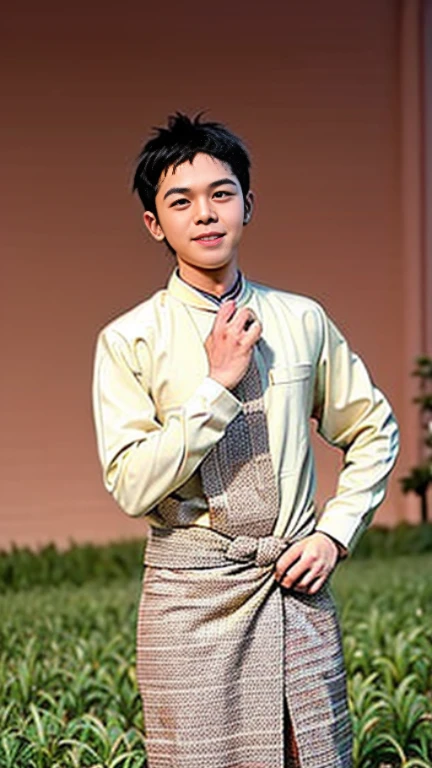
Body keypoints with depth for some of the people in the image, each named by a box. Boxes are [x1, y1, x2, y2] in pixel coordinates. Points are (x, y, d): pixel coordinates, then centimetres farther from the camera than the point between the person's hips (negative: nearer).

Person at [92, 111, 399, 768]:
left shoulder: (302, 321, 4)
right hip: (192, 591, -2)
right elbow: (131, 486, -12)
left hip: (297, 586, 2)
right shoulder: (130, 341, -4)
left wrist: (335, 533, 2)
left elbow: (374, 431, 15)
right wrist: (217, 386, -16)